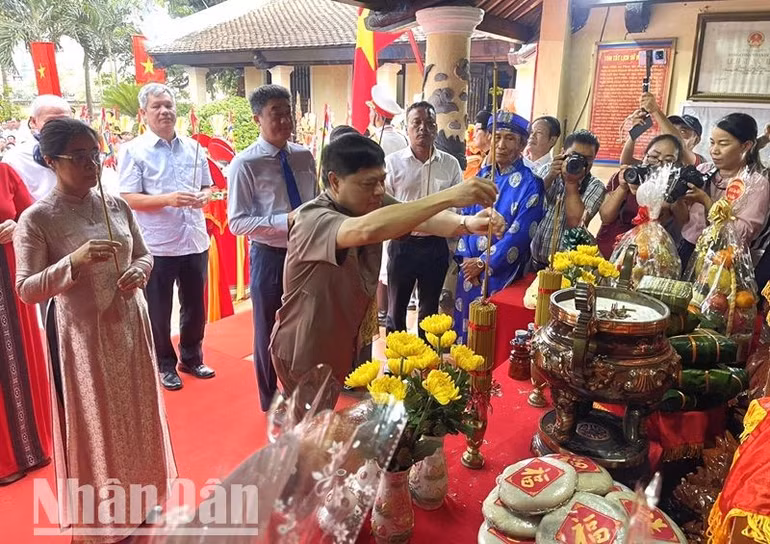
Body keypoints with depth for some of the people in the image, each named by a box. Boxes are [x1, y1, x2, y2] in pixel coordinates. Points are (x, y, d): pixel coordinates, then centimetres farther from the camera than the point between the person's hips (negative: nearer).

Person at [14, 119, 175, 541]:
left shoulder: (117, 204, 2)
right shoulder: (37, 218, -12)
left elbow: (144, 254, 11)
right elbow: (26, 290, -14)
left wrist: (139, 271, -11)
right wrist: (74, 262, -29)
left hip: (130, 328, 5)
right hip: (84, 338, -5)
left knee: (137, 416, 17)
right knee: (96, 427, 9)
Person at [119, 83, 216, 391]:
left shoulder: (193, 147, 8)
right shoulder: (133, 151, -6)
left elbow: (208, 185, 16)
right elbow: (128, 199, -11)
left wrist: (204, 196, -7)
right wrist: (168, 199, -24)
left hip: (195, 242, 4)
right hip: (156, 246, -4)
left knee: (195, 305, 16)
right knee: (159, 310, 10)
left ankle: (192, 358, 35)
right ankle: (165, 365, 28)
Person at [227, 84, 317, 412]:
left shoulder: (304, 157, 2)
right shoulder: (245, 163, -13)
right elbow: (237, 222, -16)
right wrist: (286, 220, -25)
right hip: (269, 256, -4)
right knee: (268, 329, 13)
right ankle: (271, 401, 35)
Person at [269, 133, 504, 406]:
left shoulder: (372, 204, -6)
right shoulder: (311, 220, -29)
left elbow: (423, 220, -20)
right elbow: (367, 230, -49)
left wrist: (467, 223, -41)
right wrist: (448, 197, -50)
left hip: (347, 342, 7)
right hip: (304, 353, -7)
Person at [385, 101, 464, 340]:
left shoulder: (450, 164, 1)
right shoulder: (392, 162, -5)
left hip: (436, 246, 2)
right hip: (402, 244, -2)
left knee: (430, 308, 18)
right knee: (396, 309, 11)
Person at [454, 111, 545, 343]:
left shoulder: (530, 184, -10)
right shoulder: (483, 175, 6)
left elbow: (519, 234, -15)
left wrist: (483, 263, -13)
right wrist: (466, 257, -5)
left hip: (501, 274, -5)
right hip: (470, 267, 5)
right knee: (463, 325, 16)